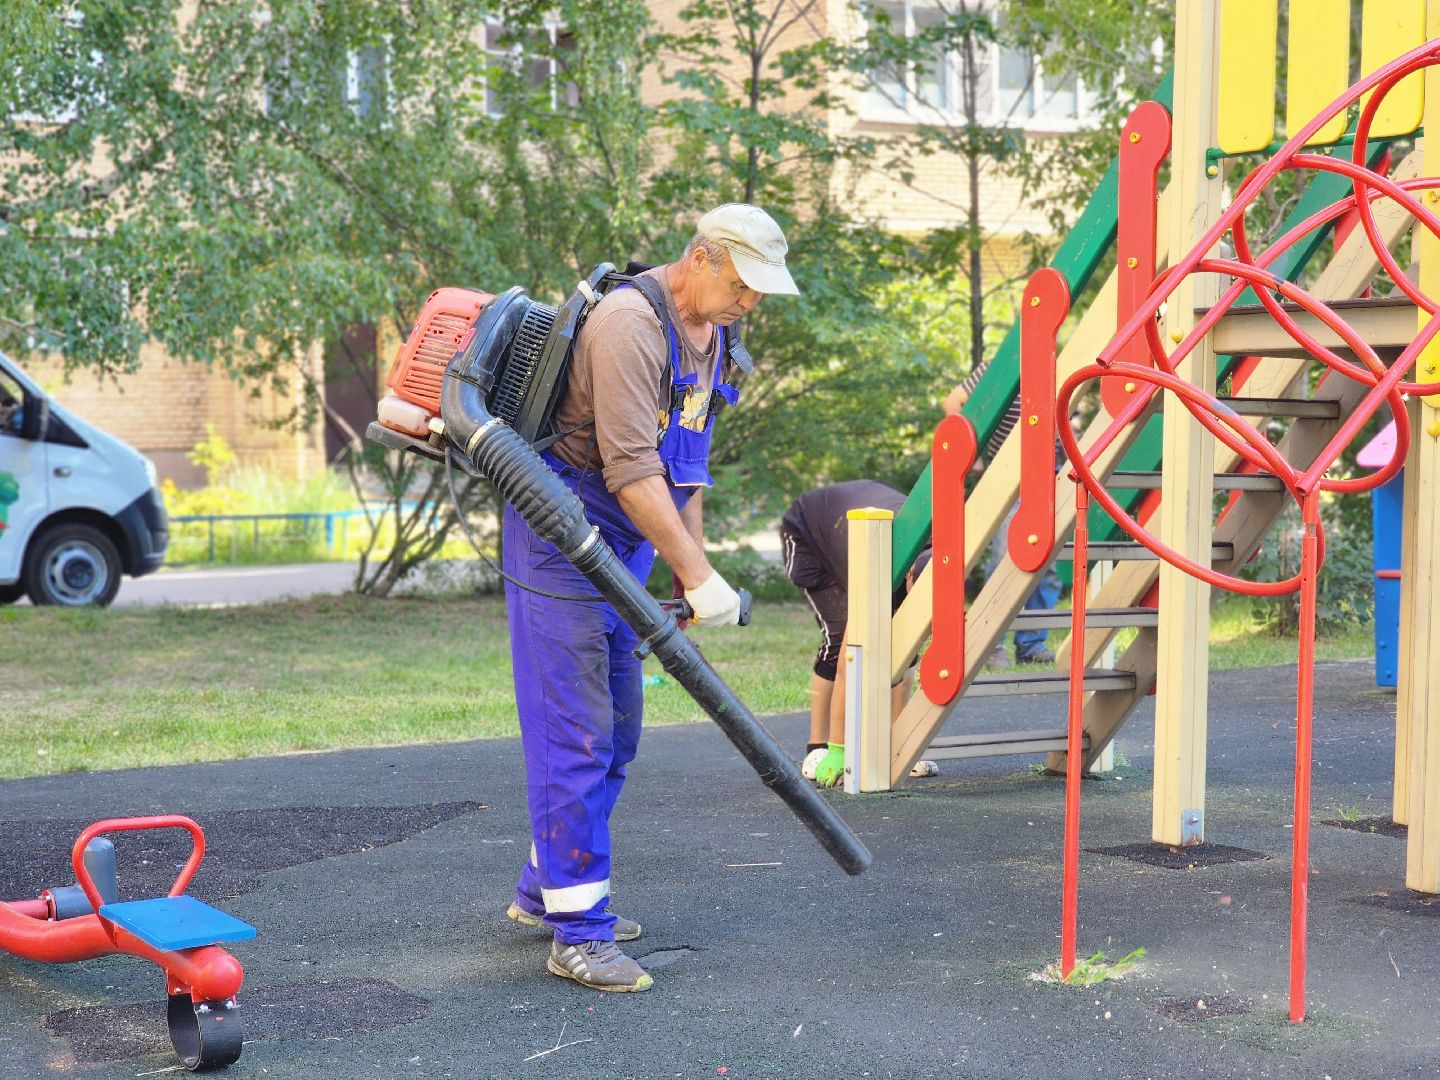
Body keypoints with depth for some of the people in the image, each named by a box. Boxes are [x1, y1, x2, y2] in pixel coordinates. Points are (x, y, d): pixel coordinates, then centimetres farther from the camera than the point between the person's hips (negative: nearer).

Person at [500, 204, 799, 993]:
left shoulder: (711, 336, 11)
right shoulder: (631, 323, -20)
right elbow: (632, 470, -25)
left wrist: (690, 569, 14)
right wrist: (699, 577, -25)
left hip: (620, 543, 10)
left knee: (616, 729, 13)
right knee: (575, 733, -10)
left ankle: (544, 890, 27)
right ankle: (578, 933, -8)